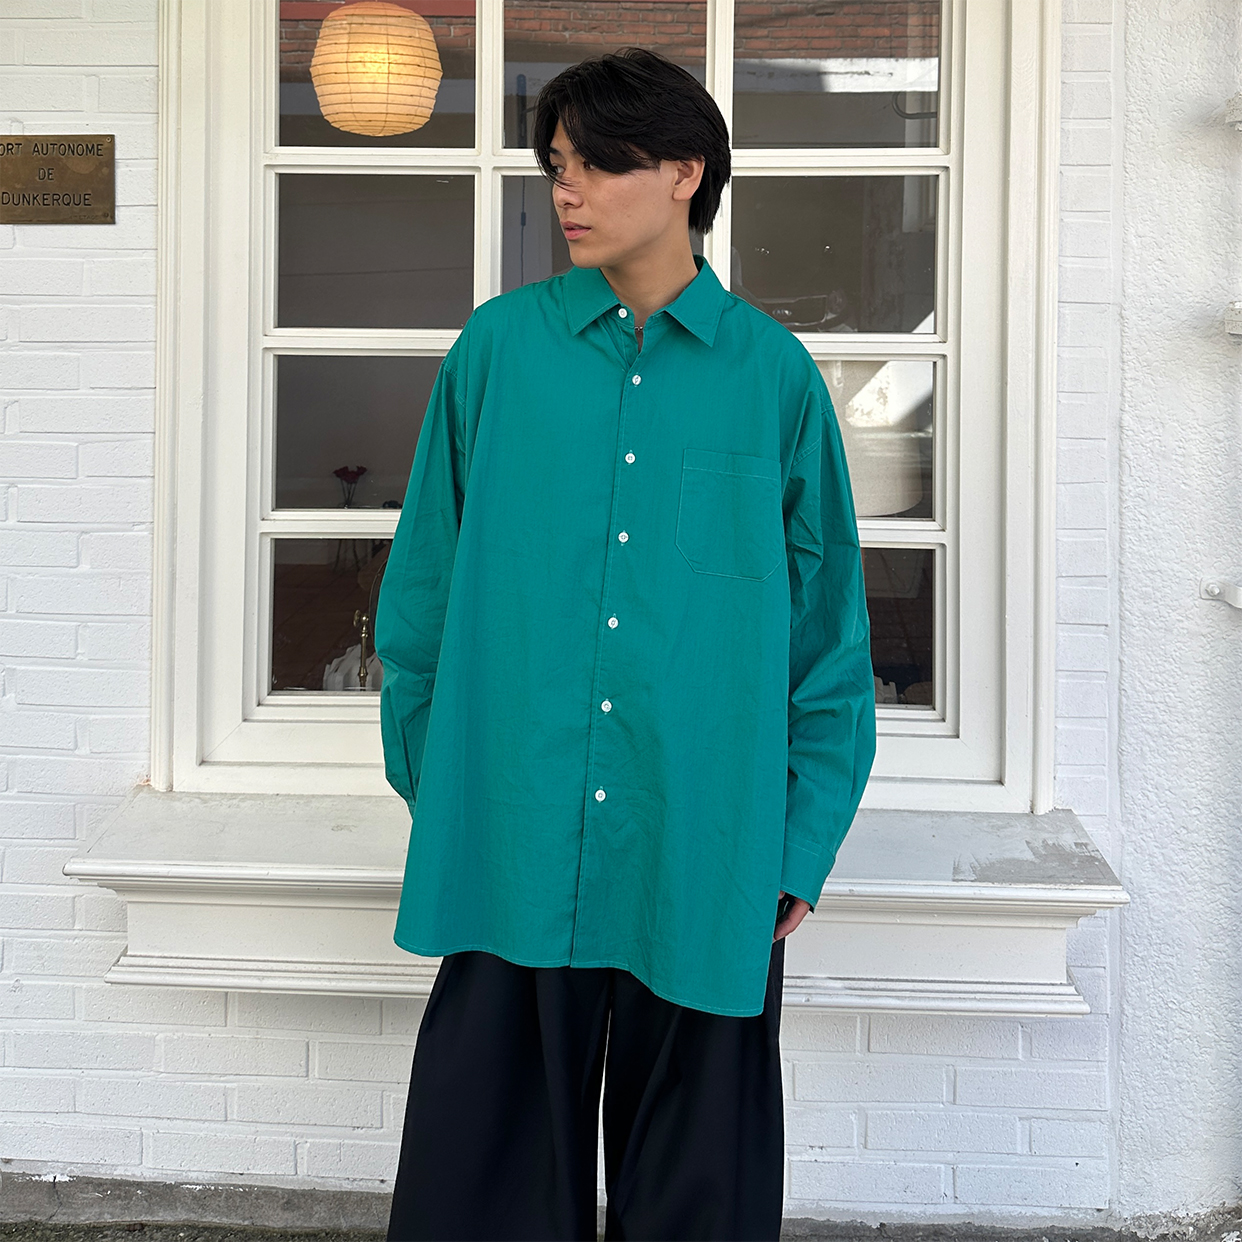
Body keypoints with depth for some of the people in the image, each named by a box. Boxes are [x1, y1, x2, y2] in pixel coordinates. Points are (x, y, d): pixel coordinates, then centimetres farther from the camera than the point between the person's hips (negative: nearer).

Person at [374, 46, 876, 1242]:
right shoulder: (497, 348, 3)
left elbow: (829, 632, 4)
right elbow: (422, 592, 7)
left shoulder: (774, 372, 2)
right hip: (509, 859, 1)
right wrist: (430, 791, 5)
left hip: (707, 865, 0)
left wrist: (801, 849, 2)